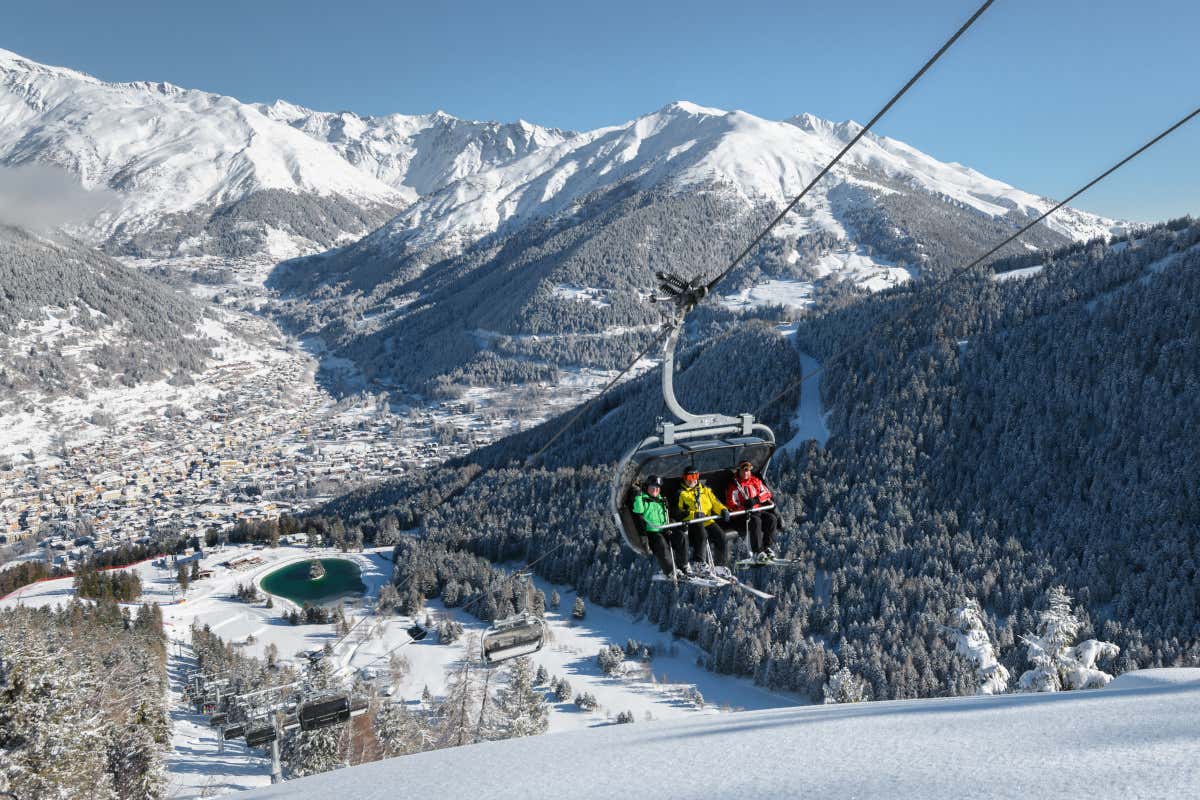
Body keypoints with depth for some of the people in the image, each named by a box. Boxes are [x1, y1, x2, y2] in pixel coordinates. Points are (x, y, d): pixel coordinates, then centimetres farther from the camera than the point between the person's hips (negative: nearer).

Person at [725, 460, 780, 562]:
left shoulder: (756, 481, 17)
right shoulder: (734, 485, 5)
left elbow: (766, 493, 7)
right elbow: (731, 504, -2)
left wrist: (755, 500, -13)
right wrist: (744, 508, -20)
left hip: (759, 510, 4)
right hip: (744, 513, -4)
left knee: (772, 518, -24)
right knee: (756, 521, -35)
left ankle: (769, 547, -27)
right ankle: (758, 552, -40)